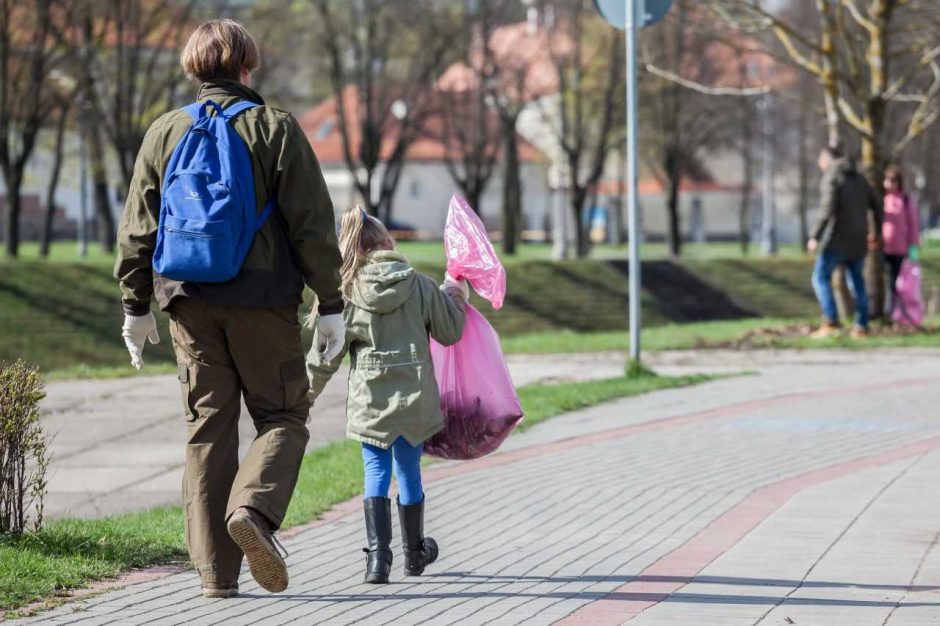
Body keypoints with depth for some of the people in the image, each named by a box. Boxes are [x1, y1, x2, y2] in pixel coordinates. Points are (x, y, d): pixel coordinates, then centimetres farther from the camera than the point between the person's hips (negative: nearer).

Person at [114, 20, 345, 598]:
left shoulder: (166, 132, 8)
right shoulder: (275, 128, -2)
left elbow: (138, 227, 10)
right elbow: (313, 224, -5)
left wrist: (137, 305, 16)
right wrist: (331, 304, -1)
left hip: (190, 302, 3)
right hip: (263, 301, -3)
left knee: (207, 426, 8)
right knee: (283, 415, 8)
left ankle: (217, 571, 4)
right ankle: (254, 507, -21)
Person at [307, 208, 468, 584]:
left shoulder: (346, 293, -6)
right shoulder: (419, 285, -4)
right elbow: (450, 331, 5)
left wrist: (307, 394, 10)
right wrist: (455, 298, 23)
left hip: (369, 399, -1)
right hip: (414, 397, 1)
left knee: (376, 473, 5)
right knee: (408, 472, 14)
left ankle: (377, 556, -8)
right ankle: (414, 553, 30)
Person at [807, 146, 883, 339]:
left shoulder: (830, 179, -8)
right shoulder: (858, 178, 14)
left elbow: (828, 211, -20)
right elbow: (876, 206, 15)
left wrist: (815, 237, -17)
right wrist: (877, 234, 26)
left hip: (838, 238, -7)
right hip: (858, 239, 7)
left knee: (821, 277, -1)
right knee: (857, 282, 14)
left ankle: (831, 322, -15)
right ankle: (861, 327, 11)